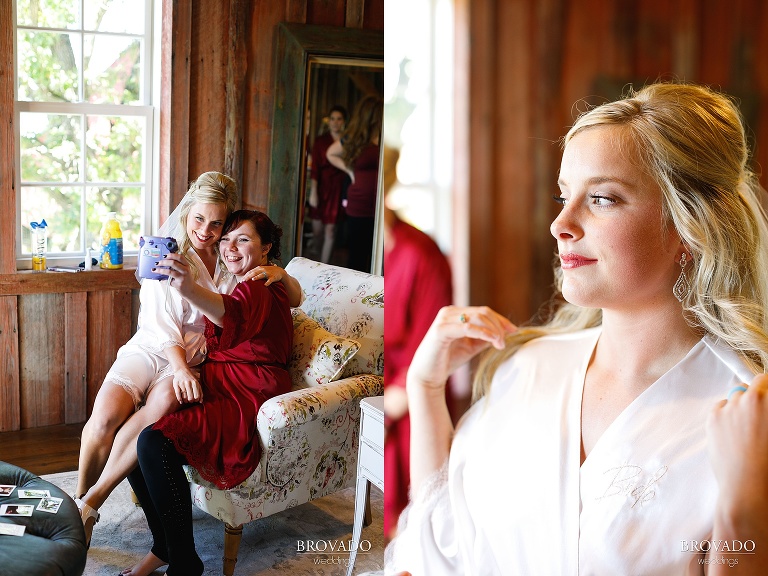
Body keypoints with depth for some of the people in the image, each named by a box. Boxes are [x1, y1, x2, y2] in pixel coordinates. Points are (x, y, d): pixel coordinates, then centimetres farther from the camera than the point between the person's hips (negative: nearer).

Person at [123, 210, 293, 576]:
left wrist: (189, 288, -58)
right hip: (216, 389, 10)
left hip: (248, 401, -10)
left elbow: (230, 313, -37)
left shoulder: (261, 289, -11)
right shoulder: (242, 285, 22)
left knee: (155, 439, -30)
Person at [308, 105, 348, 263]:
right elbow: (314, 168, 0)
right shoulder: (320, 141, 4)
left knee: (330, 230, -3)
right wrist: (313, 192, -6)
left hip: (338, 190, -1)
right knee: (317, 229, 5)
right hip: (321, 187, 1)